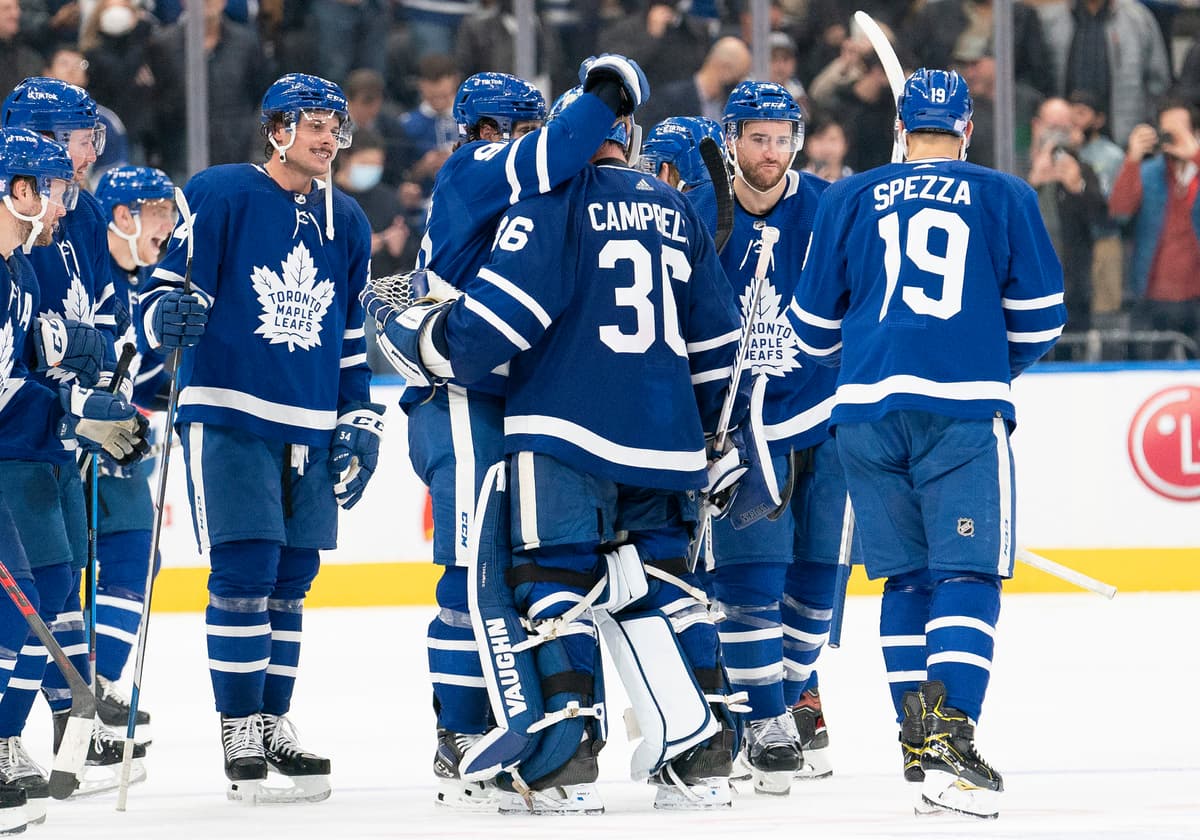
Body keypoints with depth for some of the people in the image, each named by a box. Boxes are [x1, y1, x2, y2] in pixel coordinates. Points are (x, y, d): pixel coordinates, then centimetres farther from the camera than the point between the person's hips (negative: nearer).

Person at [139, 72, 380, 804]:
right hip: (228, 415, -6)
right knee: (243, 575, -10)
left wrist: (360, 424, 15)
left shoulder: (347, 224, 14)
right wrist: (169, 311, -29)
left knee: (290, 582, 8)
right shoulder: (222, 195, -4)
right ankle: (241, 735, -5)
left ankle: (274, 725, 17)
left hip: (311, 428, 6)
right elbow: (168, 285, -6)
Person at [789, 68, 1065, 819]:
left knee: (907, 578, 13)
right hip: (965, 407, -3)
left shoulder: (849, 199, 12)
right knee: (967, 573, -4)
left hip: (868, 411, 3)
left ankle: (917, 742, 7)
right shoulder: (1005, 198, 7)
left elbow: (815, 325, 14)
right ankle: (950, 734, -21)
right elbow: (1041, 315, 7)